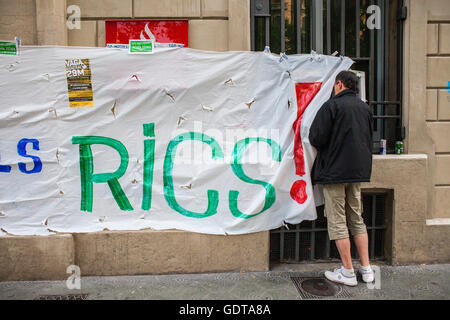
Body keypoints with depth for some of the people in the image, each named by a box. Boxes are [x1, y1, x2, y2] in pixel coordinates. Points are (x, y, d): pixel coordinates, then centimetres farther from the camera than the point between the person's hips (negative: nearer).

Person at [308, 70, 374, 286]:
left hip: (335, 170, -7)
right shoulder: (365, 108, 10)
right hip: (359, 170, 7)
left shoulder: (332, 105, -10)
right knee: (356, 219, 15)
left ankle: (348, 272, 6)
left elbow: (316, 138, -14)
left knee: (337, 221, 1)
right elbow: (369, 140, 18)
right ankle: (366, 269, 18)